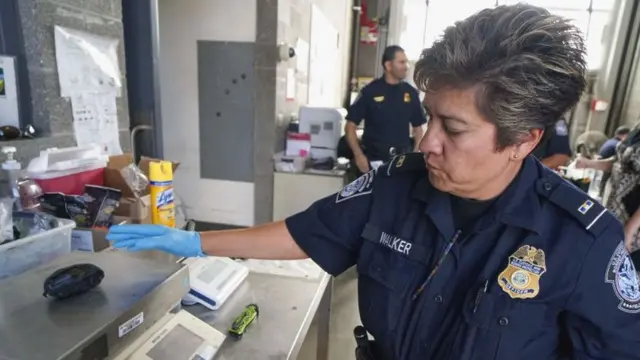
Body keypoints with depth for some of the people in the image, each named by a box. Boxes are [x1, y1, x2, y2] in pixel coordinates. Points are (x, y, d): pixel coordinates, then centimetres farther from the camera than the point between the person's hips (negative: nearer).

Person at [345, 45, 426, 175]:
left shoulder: (411, 92, 4)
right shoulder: (370, 91, -5)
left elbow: (418, 128, 11)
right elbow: (350, 126, -4)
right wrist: (358, 155, -15)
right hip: (373, 159, -3)